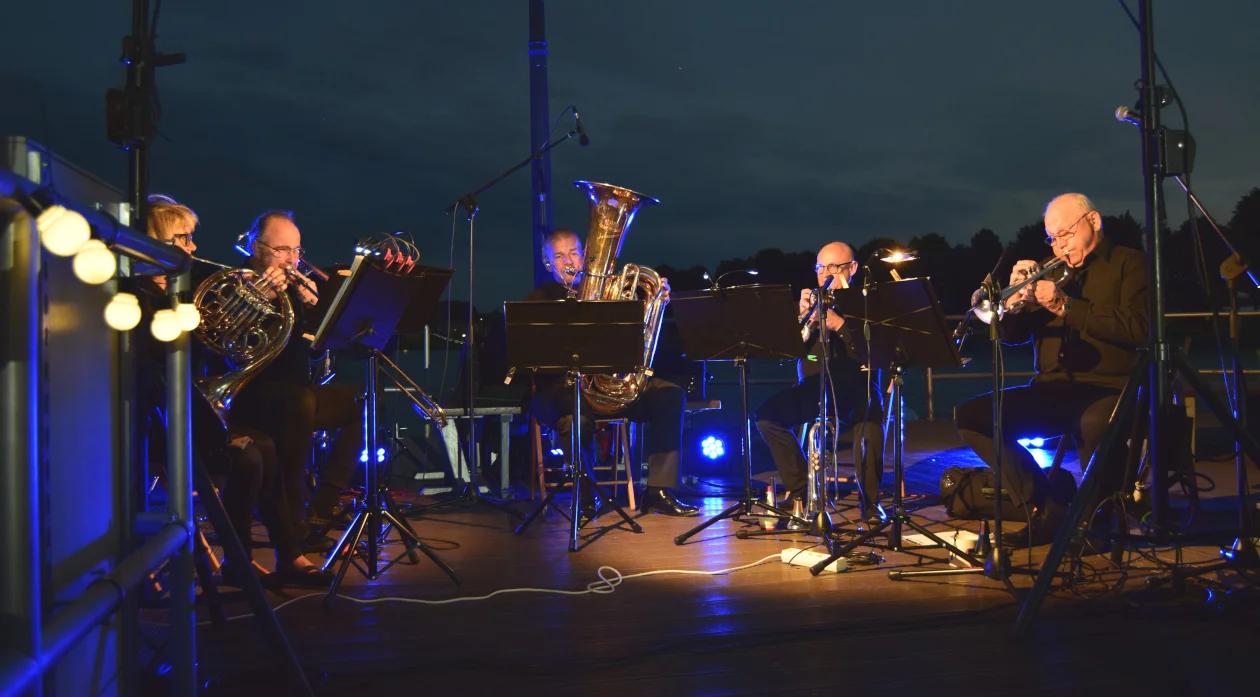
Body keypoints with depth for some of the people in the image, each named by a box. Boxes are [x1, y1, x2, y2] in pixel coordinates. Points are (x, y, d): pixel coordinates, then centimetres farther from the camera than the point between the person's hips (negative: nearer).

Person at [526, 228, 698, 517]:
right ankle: (587, 496, -10)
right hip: (559, 386, -4)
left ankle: (658, 491, -15)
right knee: (577, 419, -39)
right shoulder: (538, 301, 8)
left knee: (670, 395, -17)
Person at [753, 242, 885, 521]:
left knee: (869, 416, -38)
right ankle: (801, 488, -6)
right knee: (766, 415, -21)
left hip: (856, 387, -4)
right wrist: (801, 317, -13)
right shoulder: (808, 302, 14)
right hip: (813, 387, 4)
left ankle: (870, 501, -22)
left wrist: (839, 324, -23)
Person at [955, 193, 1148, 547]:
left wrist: (1064, 306, -17)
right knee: (972, 416, -13)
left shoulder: (1128, 263, 6)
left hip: (1107, 389, -6)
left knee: (1095, 423, -40)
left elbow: (1136, 327, -12)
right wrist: (1016, 298, -6)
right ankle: (1047, 511, -9)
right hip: (1052, 391, 6)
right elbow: (1011, 335, 15)